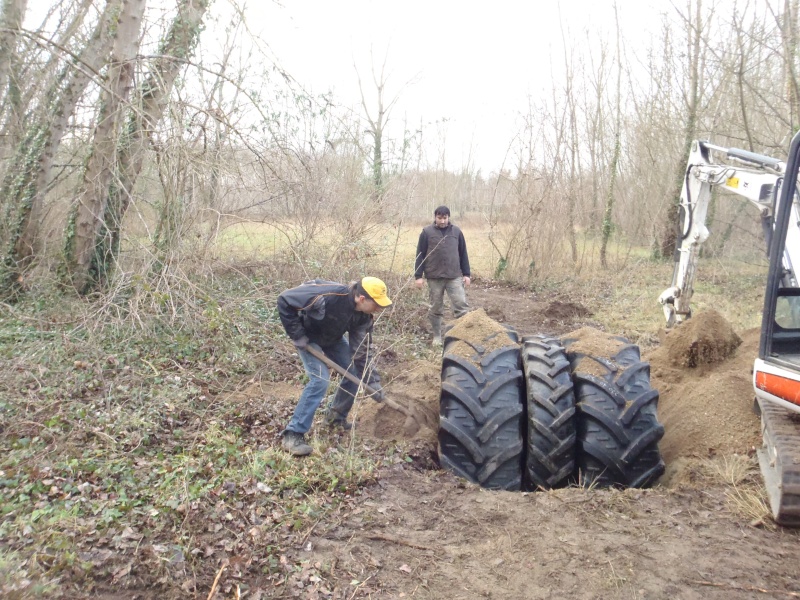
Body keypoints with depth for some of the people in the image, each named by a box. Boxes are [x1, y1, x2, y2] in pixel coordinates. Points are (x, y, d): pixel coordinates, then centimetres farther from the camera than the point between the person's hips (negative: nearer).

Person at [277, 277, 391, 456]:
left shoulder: (364, 316, -19)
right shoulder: (328, 295, -41)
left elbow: (362, 350, -11)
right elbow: (285, 301, -35)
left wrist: (373, 382, -16)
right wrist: (297, 335, -29)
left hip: (332, 337, 7)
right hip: (308, 336, -7)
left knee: (354, 373, 4)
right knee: (320, 379, -21)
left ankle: (336, 417, 27)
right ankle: (293, 434, -14)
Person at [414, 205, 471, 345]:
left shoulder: (456, 231, 7)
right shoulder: (427, 232, -1)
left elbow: (463, 254, 11)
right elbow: (420, 255, 0)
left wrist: (466, 274, 7)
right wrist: (418, 276, -5)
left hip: (455, 276, 1)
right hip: (434, 277, -1)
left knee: (461, 305, -7)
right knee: (436, 308, 8)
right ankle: (437, 336, 21)